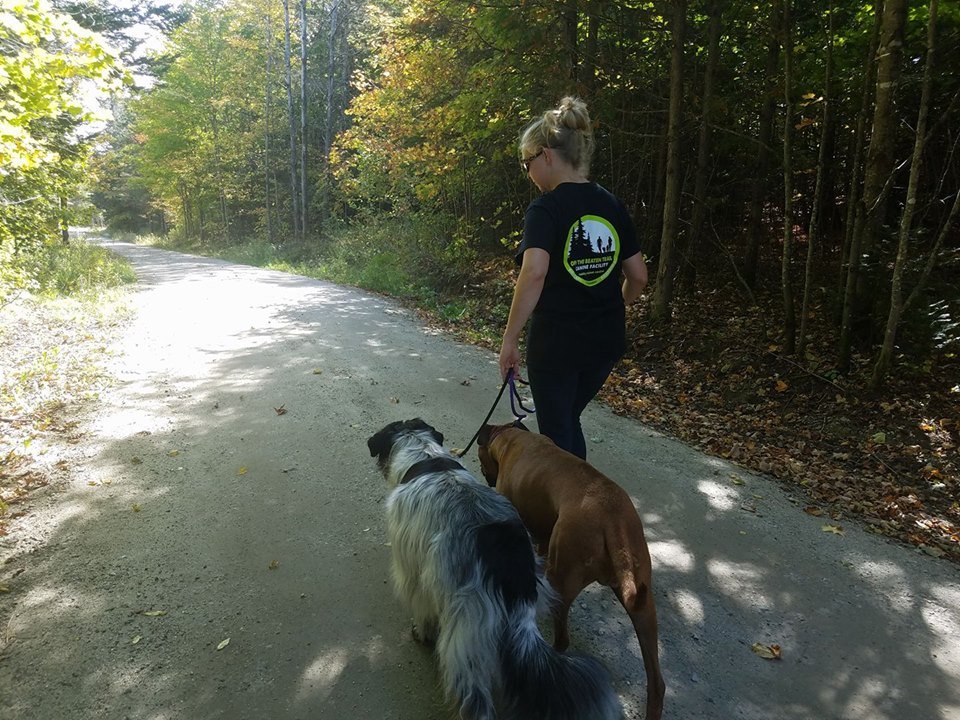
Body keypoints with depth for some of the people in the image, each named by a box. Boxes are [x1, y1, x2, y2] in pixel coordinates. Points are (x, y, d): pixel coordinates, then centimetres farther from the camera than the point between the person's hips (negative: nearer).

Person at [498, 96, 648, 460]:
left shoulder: (546, 208, -13)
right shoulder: (612, 205, 5)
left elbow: (534, 272, -28)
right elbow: (638, 276, 8)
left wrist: (510, 338, -22)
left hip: (555, 343, -6)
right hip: (606, 341, 7)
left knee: (556, 432, 10)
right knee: (568, 420, 24)